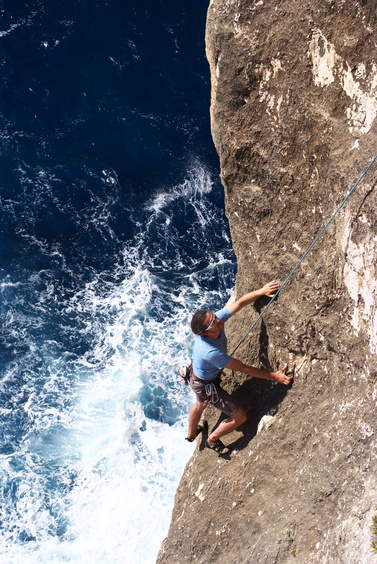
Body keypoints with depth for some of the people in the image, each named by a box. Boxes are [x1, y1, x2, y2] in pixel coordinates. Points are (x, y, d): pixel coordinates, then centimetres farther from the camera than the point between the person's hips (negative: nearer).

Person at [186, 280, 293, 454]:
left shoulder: (216, 318, -26)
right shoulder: (210, 352, -44)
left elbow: (239, 303, -14)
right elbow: (244, 368, -35)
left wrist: (261, 291, -19)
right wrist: (274, 376, -29)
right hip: (207, 386, -8)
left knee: (200, 404, 36)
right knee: (240, 416, 1)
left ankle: (191, 433, 65)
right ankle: (212, 440, 28)